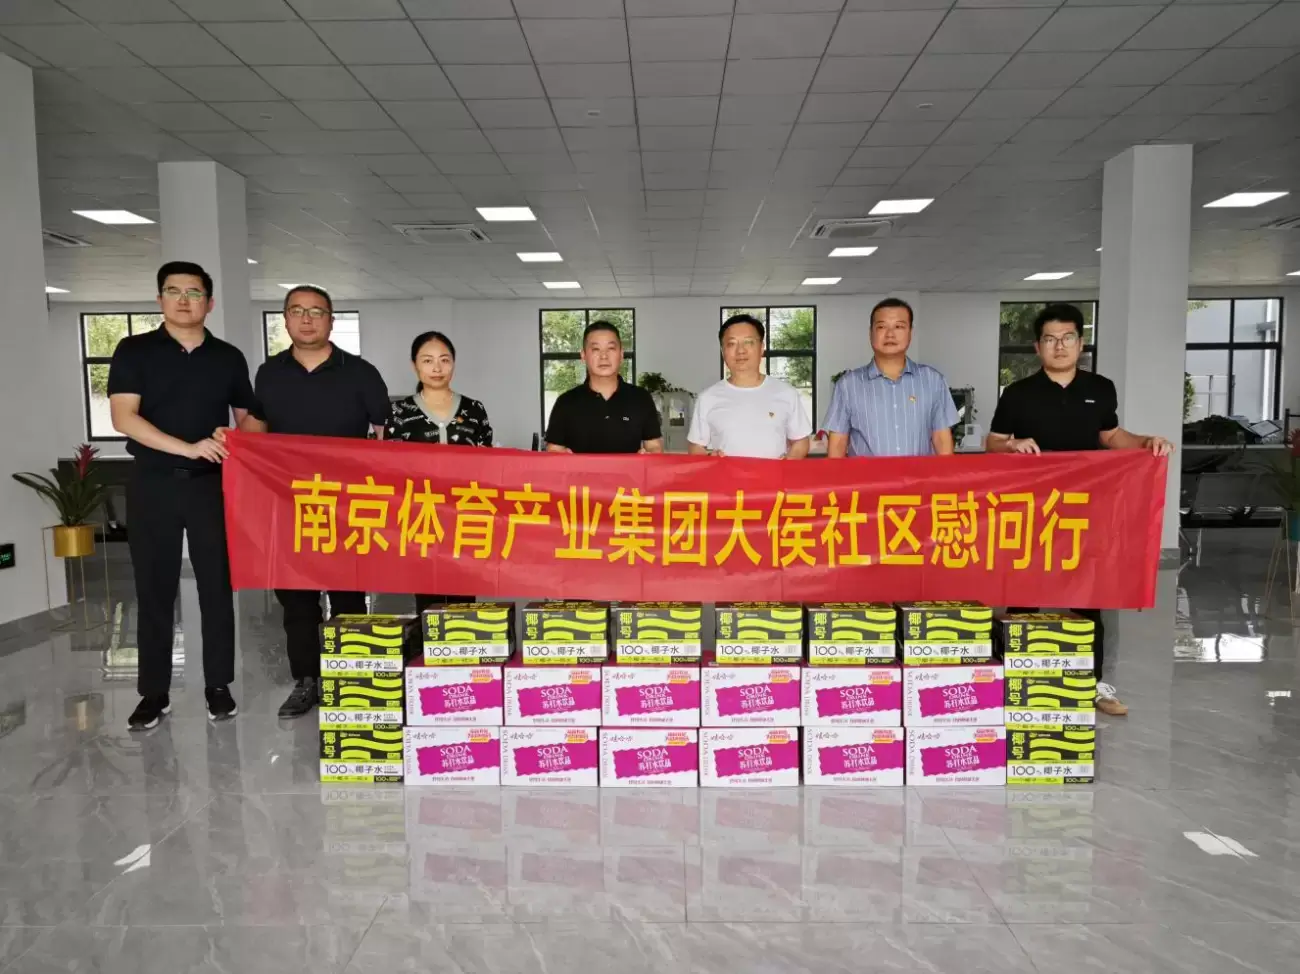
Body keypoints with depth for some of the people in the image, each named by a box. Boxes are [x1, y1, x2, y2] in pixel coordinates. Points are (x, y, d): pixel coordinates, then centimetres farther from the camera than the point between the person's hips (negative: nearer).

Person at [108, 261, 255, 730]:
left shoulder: (228, 357, 9)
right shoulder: (134, 351, 2)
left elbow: (249, 419, 16)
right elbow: (123, 418, -9)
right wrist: (188, 447, -20)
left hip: (213, 484, 1)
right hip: (153, 484, -1)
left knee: (217, 586, 4)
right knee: (154, 590, 5)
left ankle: (218, 686, 16)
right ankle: (154, 692, 16)